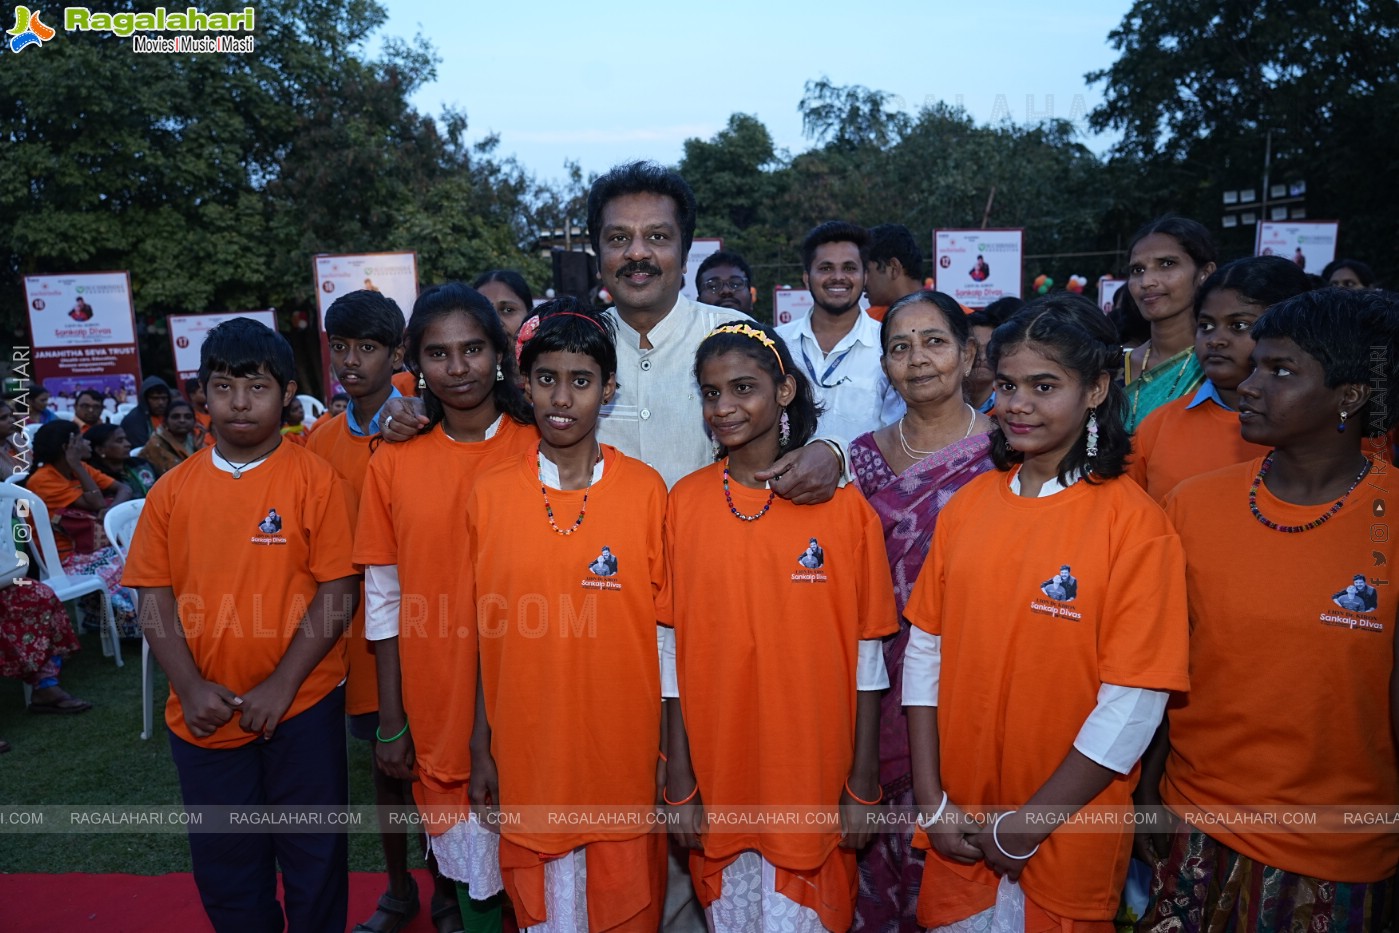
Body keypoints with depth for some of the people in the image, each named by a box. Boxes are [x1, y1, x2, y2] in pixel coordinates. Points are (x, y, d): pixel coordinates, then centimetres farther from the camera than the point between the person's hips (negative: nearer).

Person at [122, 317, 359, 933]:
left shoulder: (315, 480, -8)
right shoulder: (173, 489, 2)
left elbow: (338, 590, -11)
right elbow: (154, 595, 2)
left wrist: (282, 685, -15)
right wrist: (191, 687, -9)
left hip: (301, 709, -3)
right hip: (204, 716, 3)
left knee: (313, 859, 12)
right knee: (223, 862, 19)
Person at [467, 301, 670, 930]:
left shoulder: (646, 491, -7)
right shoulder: (490, 494, -3)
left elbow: (667, 631, -4)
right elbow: (485, 636, 2)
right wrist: (480, 751, 4)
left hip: (624, 758, -1)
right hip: (526, 757, 1)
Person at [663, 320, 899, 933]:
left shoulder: (842, 505, -8)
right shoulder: (685, 503, -4)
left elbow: (866, 657, -4)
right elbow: (675, 653, -1)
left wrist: (862, 787, -3)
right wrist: (679, 783, 0)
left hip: (813, 783, -1)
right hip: (716, 785, 2)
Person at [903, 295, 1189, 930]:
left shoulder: (1134, 524, -14)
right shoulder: (968, 502, -1)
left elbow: (1134, 703, -16)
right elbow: (925, 648, 1)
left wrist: (1027, 825, -12)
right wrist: (930, 800, -3)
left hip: (1067, 840, -3)